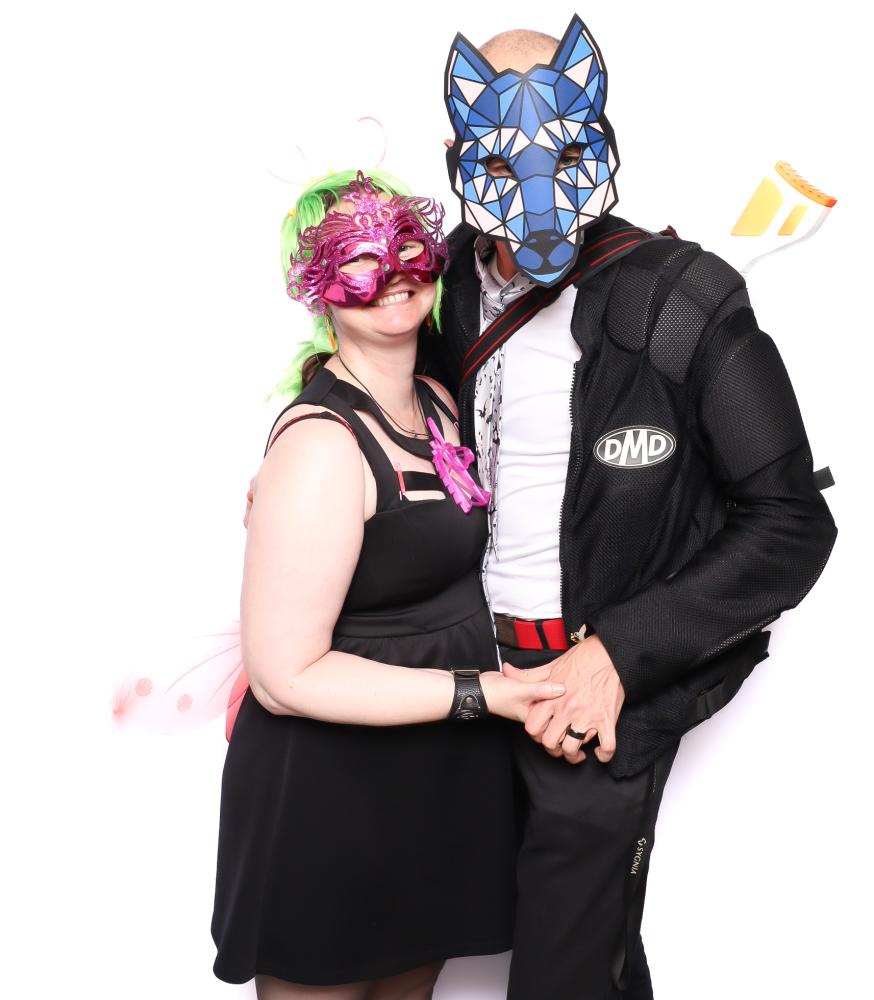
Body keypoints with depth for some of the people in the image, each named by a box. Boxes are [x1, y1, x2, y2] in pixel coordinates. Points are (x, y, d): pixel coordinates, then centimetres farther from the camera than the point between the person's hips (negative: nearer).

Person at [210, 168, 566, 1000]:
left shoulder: (437, 404, 4)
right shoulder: (322, 443, -23)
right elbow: (285, 675, -24)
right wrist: (478, 694, -22)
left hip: (441, 777, 8)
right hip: (329, 795, -8)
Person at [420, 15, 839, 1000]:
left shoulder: (684, 306, -16)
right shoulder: (450, 282, 0)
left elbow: (791, 526, -15)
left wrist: (617, 653, -20)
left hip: (605, 690, -5)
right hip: (478, 663, 5)